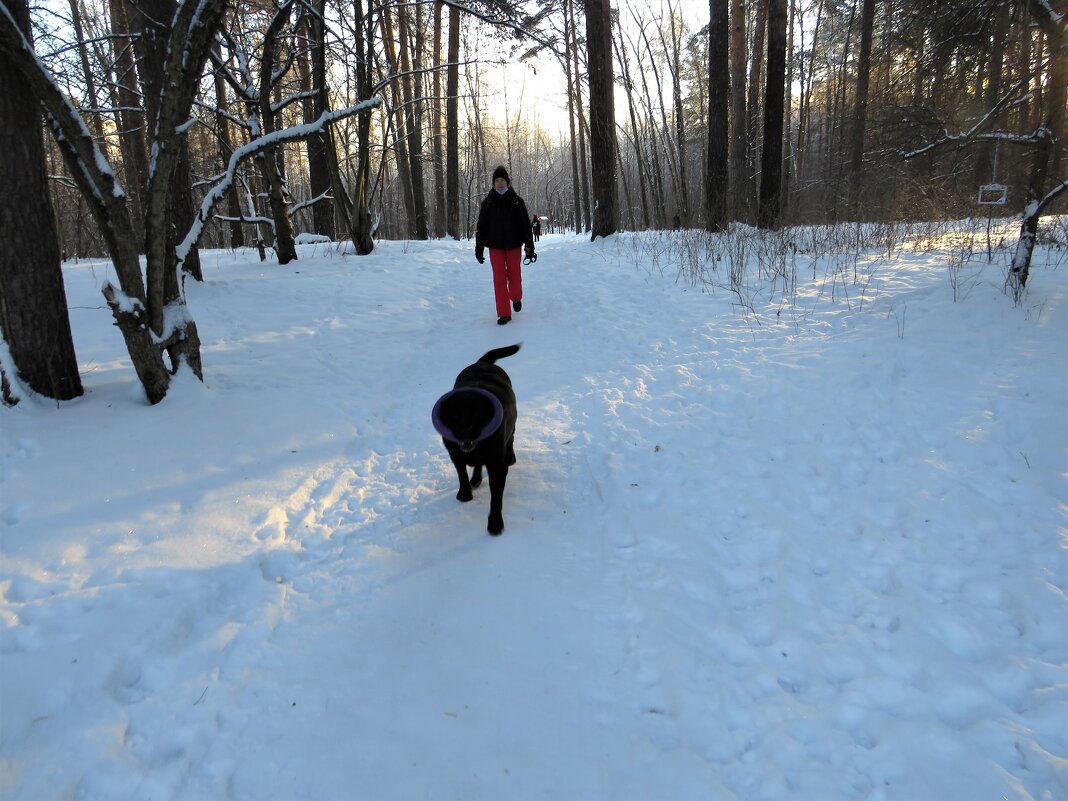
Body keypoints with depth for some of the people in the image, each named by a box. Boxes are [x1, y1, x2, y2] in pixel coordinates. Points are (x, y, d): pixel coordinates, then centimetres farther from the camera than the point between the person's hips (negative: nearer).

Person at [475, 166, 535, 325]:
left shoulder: (517, 201, -2)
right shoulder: (488, 202, 0)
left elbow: (526, 225, -2)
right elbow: (481, 226, 2)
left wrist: (530, 246, -5)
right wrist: (479, 248, -1)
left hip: (514, 246, 0)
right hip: (495, 247, 1)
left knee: (514, 276, 4)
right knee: (499, 279, -2)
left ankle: (516, 298, 38)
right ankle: (504, 314, 2)